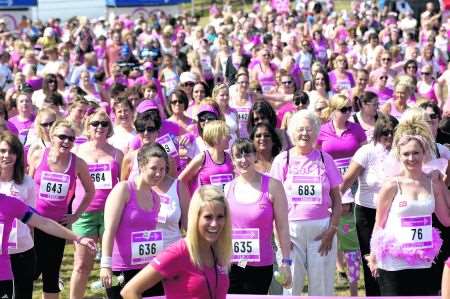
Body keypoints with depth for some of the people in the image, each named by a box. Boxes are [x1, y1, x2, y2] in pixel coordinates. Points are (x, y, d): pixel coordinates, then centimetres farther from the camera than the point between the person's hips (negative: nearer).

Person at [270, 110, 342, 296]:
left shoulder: (324, 159, 8)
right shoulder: (283, 160, 5)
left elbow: (337, 199, 8)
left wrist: (332, 230, -2)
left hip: (321, 228, 1)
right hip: (291, 228, -1)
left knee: (322, 285, 4)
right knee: (290, 284, -1)